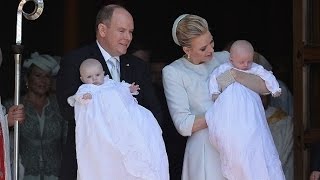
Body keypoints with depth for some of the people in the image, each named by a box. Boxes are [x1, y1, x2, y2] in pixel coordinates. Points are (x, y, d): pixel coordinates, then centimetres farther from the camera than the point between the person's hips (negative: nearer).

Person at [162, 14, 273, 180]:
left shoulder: (223, 58, 7)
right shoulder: (173, 72, -3)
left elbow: (265, 87, -1)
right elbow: (183, 125, -10)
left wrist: (235, 74, -15)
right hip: (206, 151, -3)